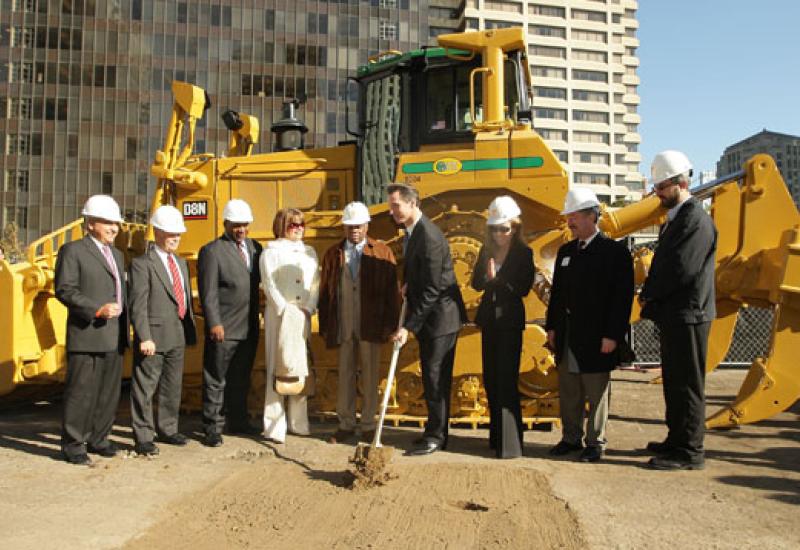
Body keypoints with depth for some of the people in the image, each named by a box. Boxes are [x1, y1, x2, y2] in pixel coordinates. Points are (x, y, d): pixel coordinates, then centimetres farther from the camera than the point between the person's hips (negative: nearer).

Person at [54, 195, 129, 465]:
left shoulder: (116, 254, 18)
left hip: (114, 338, 7)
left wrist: (126, 321, 13)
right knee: (80, 392, 0)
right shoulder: (72, 250, -4)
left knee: (109, 391, 12)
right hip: (86, 336, -7)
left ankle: (98, 439, 25)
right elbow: (64, 290, -12)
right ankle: (72, 445, 11)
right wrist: (98, 309, -21)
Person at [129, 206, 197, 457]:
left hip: (178, 336, 8)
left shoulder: (181, 262, 17)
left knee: (173, 387, 17)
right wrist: (144, 337, -21)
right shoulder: (142, 264, -8)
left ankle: (168, 429, 31)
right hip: (154, 336, -7)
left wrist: (190, 329, 14)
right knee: (145, 388, 0)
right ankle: (143, 437, 9)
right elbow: (138, 305, -14)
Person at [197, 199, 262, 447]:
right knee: (216, 381, 3)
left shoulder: (255, 248, 11)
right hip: (223, 329, -6)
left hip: (249, 328, 6)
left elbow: (260, 279, 14)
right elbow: (208, 292, -12)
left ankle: (237, 420, 30)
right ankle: (212, 427, 12)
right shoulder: (212, 251, -7)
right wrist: (214, 324, -17)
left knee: (241, 379, 17)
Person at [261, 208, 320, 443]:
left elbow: (315, 284, 9)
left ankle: (298, 422, 14)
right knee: (279, 367, -5)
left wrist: (308, 309, -4)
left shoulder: (309, 253, 15)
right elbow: (269, 285, -5)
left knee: (301, 368, 6)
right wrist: (286, 310, -12)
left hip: (303, 316, 4)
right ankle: (275, 426, -2)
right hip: (280, 315, -4)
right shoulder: (271, 252, 3)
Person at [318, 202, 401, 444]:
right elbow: (325, 292, 7)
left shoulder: (383, 253, 2)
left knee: (370, 378, 7)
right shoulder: (333, 253, 7)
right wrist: (325, 326, 2)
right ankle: (346, 425, 21)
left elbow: (392, 290, 0)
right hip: (342, 326, 2)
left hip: (371, 326, -1)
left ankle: (368, 426, 19)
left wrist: (390, 324, -7)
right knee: (345, 377, 10)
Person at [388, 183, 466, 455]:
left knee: (436, 377, -3)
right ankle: (436, 431, 25)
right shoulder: (412, 232, 9)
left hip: (440, 315, -9)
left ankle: (435, 437, 6)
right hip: (428, 315, 9)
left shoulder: (429, 236, -22)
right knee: (432, 376, 15)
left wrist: (408, 326, -23)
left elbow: (432, 289, -24)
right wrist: (407, 284, 3)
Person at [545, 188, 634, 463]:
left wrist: (612, 335, -17)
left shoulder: (615, 251, -7)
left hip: (596, 337, -6)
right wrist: (551, 327, 9)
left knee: (596, 393, 5)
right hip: (567, 336, 6)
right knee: (568, 393, 13)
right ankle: (571, 438, 26)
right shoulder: (565, 251, 12)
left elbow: (622, 296, -12)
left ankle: (596, 442, 18)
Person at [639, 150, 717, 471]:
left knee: (687, 384, -2)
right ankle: (677, 440, 29)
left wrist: (647, 295, -9)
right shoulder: (675, 218, 16)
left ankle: (689, 452, 8)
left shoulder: (696, 219, -15)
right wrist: (650, 297, 2)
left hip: (687, 315, -10)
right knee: (674, 381, 17)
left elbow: (681, 270, -22)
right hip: (672, 315, 10)